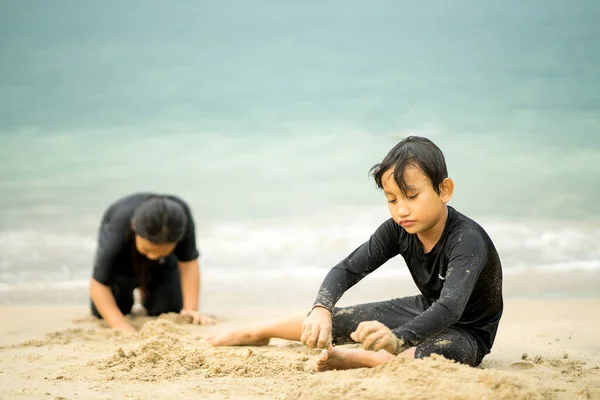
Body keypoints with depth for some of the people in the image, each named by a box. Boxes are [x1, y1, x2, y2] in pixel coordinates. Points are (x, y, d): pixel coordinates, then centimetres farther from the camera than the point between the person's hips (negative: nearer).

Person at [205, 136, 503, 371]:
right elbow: (347, 269, -18)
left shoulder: (467, 239, -36)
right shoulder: (397, 231, -16)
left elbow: (450, 308, -50)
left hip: (465, 330, -6)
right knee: (327, 321, 7)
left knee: (449, 352, -44)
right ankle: (258, 333, 33)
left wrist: (396, 339, -68)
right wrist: (320, 310, -40)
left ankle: (356, 358, -31)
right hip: (424, 311, 6)